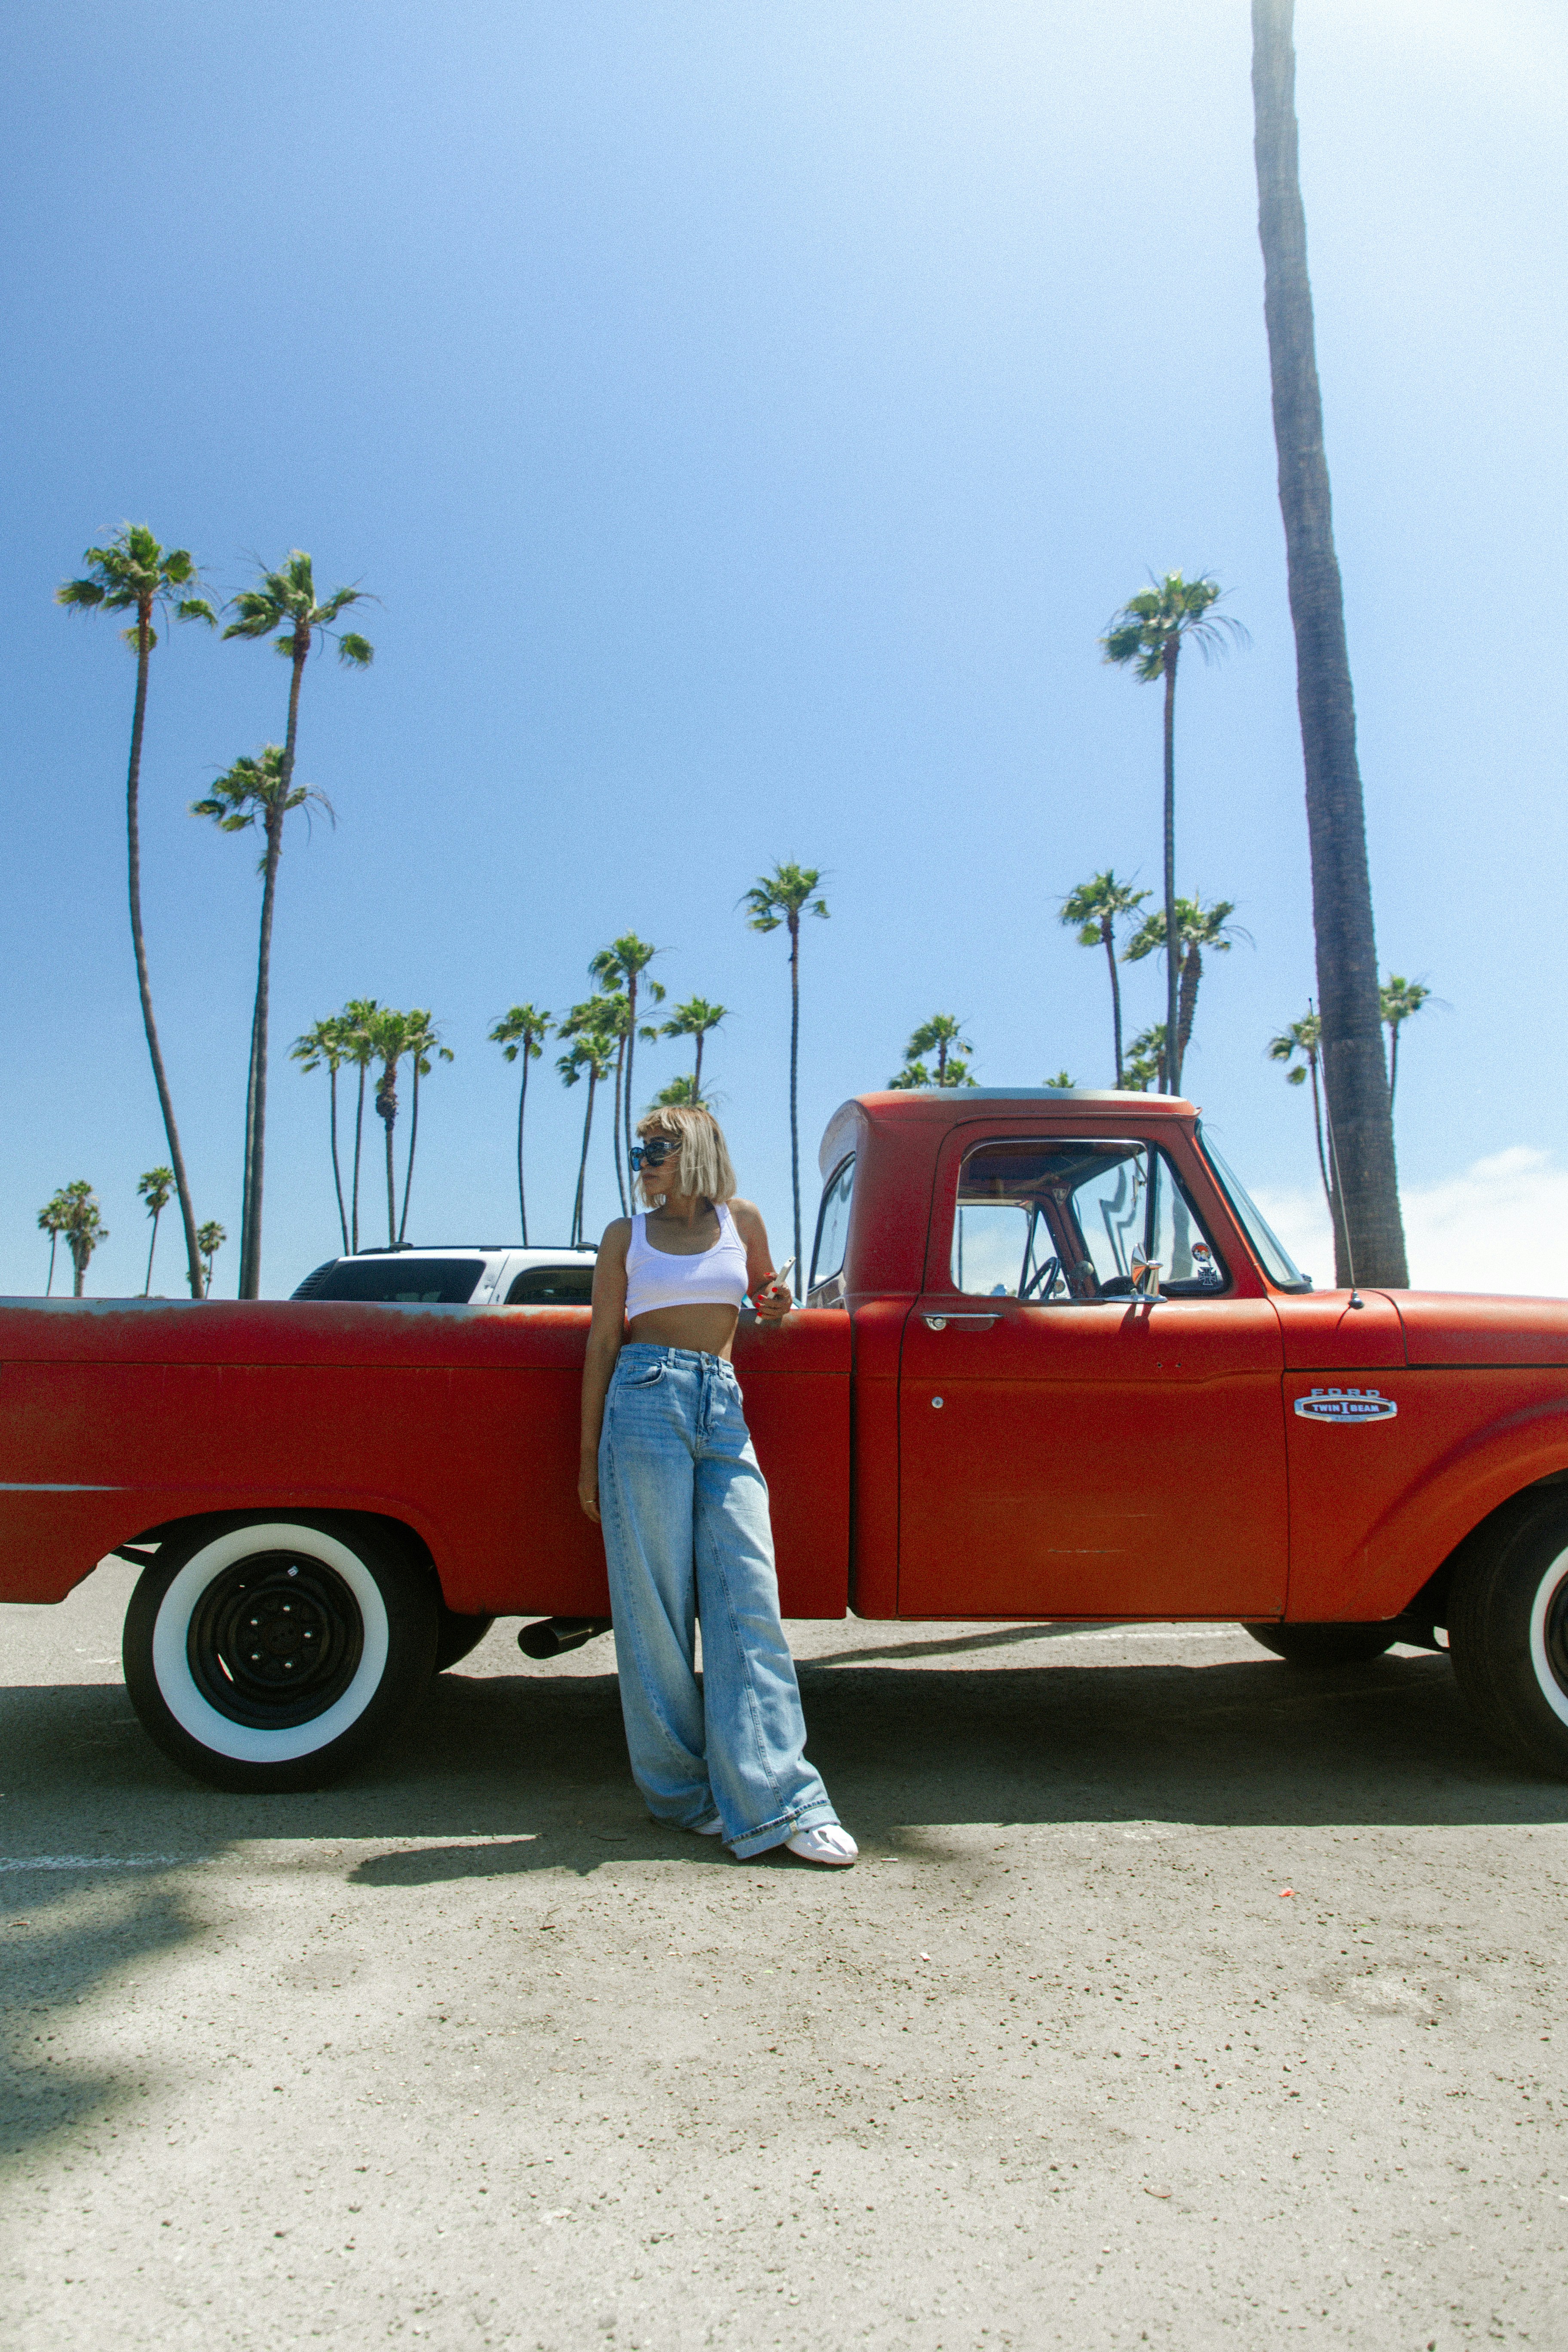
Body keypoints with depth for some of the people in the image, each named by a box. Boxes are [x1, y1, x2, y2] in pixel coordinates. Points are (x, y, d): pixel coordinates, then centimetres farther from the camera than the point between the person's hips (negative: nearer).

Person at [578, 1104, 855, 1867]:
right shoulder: (625, 1236, 9)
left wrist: (775, 1304, 7)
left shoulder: (741, 1221, 13)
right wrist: (588, 1451, 5)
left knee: (748, 1602, -5)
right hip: (646, 1403, -2)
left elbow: (766, 1292, 32)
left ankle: (774, 1800, -3)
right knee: (656, 1604, 0)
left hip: (724, 1411, 2)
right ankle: (679, 1789, 12)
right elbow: (603, 1342, 8)